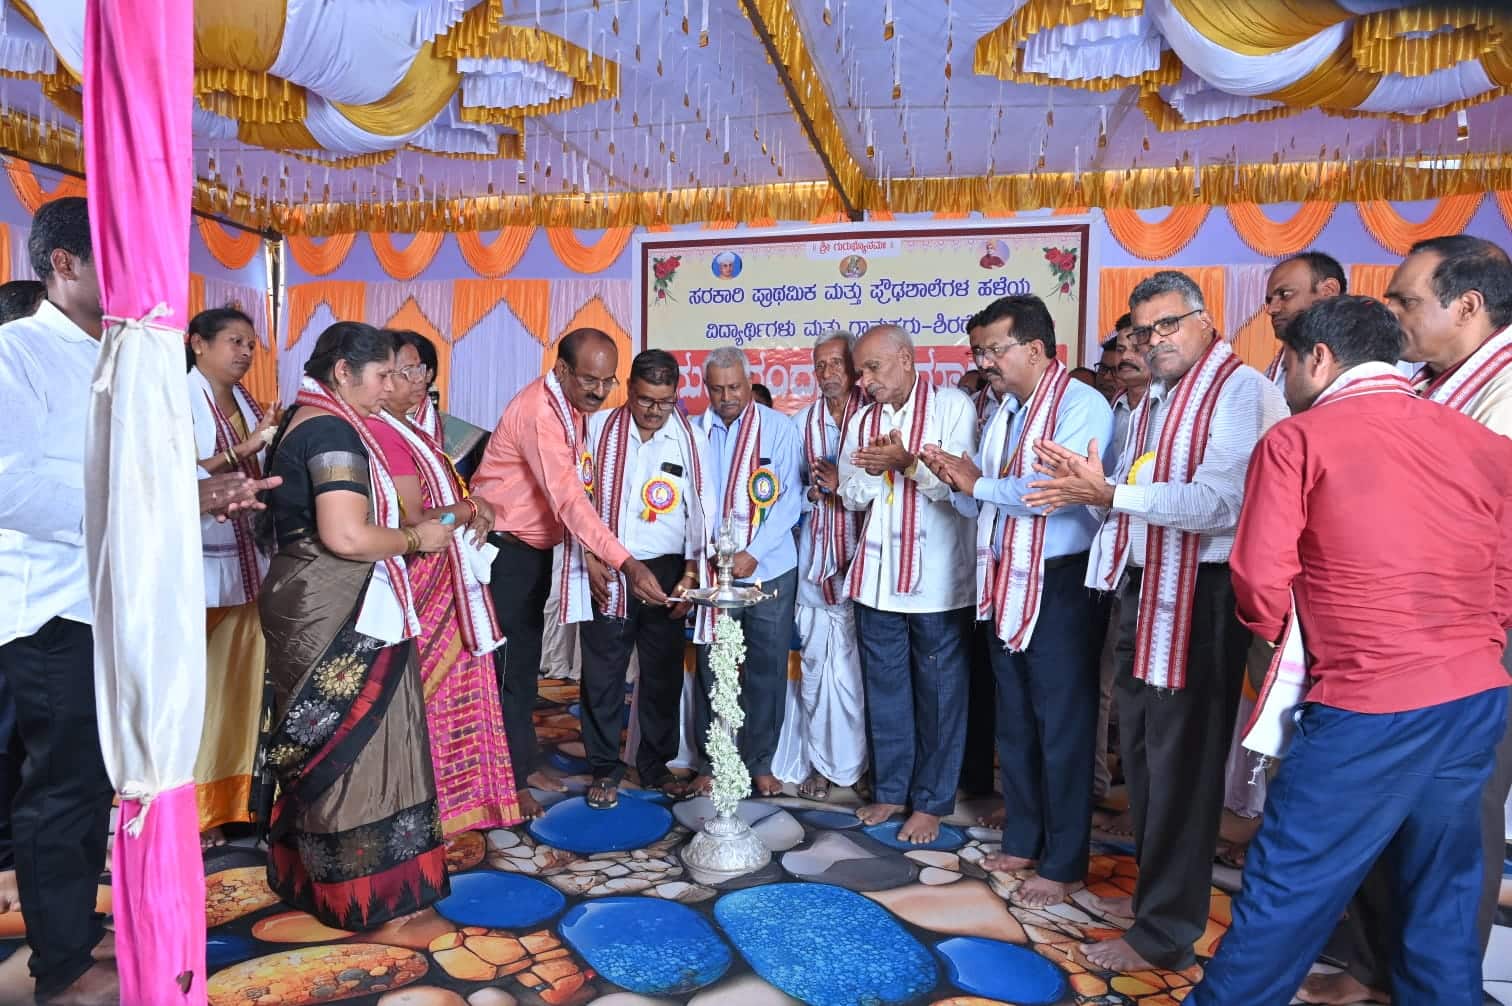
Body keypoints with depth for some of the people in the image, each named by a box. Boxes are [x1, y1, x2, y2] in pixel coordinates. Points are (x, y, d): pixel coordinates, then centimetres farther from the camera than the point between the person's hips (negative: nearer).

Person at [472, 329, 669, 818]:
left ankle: (524, 762, 30)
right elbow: (568, 498, -34)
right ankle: (508, 780, 11)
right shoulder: (537, 411, -25)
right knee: (506, 664, -1)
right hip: (504, 549, -9)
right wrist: (626, 562, -39)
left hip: (537, 548, 9)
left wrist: (590, 555, -1)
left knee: (526, 662, 17)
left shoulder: (575, 407, 3)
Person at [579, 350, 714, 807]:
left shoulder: (691, 437, 0)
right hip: (608, 569, -1)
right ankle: (605, 769, 22)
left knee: (663, 673, 10)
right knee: (602, 673, 5)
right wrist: (590, 558, -6)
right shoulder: (599, 427, -2)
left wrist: (691, 573, -6)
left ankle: (656, 764, 28)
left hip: (667, 569, 1)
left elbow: (701, 509, 1)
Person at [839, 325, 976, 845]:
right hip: (878, 576, 5)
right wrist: (872, 470, -13)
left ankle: (931, 801, 19)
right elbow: (852, 495, 7)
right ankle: (891, 789, 27)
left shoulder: (953, 406, -5)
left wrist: (908, 462, -22)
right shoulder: (863, 420, 12)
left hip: (937, 578, -5)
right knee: (884, 687, 13)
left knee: (938, 690, 6)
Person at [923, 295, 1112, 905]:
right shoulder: (1002, 413, 13)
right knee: (1013, 722, 17)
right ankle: (1022, 841, 33)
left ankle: (1063, 864, 19)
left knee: (1062, 728, 3)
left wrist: (979, 482, -17)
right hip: (1005, 584, 8)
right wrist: (958, 481, -8)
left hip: (1060, 586, -8)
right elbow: (976, 505, 13)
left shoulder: (1081, 405, -12)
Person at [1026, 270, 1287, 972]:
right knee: (1139, 744, 17)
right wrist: (1086, 486, -3)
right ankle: (1156, 889, 35)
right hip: (1141, 588, 9)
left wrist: (1111, 493, -25)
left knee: (1179, 758, -1)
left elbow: (1220, 502, -23)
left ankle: (1165, 932, 14)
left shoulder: (1240, 390, -11)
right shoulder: (1151, 402, 17)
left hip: (1201, 595, -9)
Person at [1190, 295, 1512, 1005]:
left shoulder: (1297, 440, -7)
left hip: (1368, 706, -6)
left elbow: (1262, 581, -11)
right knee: (1443, 896, 20)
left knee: (1287, 891, 5)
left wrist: (1287, 635, 9)